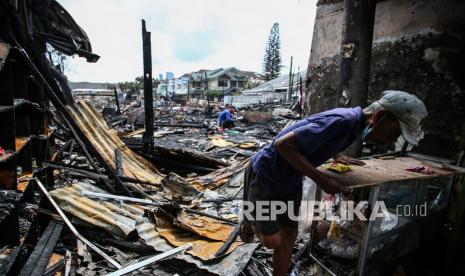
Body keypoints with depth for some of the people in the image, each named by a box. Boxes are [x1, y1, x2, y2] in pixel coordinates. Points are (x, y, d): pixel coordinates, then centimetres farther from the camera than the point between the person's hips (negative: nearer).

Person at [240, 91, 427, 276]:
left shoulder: (353, 124, -1)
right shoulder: (341, 120, -30)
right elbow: (282, 143, -34)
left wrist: (337, 156, 6)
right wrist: (321, 180, -29)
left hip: (291, 181, 8)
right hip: (264, 175, -8)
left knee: (289, 235, 12)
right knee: (272, 241, 0)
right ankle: (248, 222, 30)